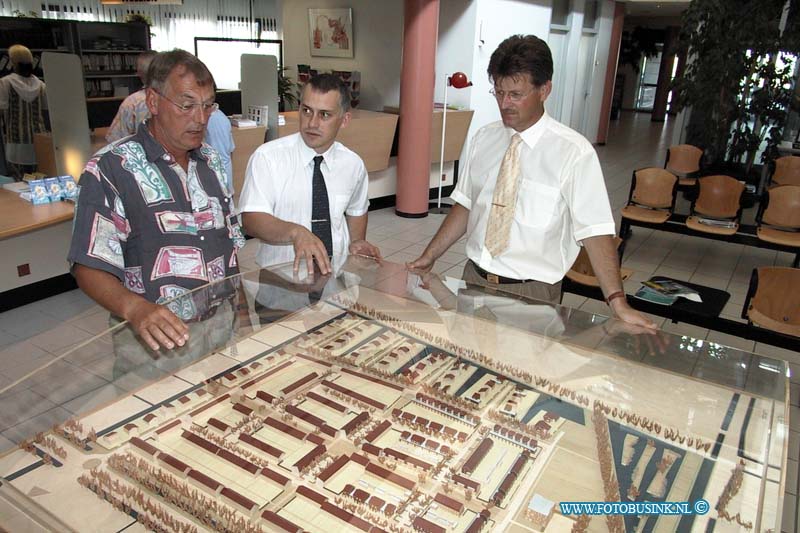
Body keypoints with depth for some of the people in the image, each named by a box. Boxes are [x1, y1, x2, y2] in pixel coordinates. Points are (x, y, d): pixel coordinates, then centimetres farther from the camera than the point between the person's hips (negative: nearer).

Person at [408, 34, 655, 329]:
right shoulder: (483, 139, 3)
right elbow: (465, 205, 9)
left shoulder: (574, 152, -12)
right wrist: (429, 257, 6)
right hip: (474, 277, 5)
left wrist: (618, 302, -23)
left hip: (531, 293, -4)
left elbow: (595, 230, -16)